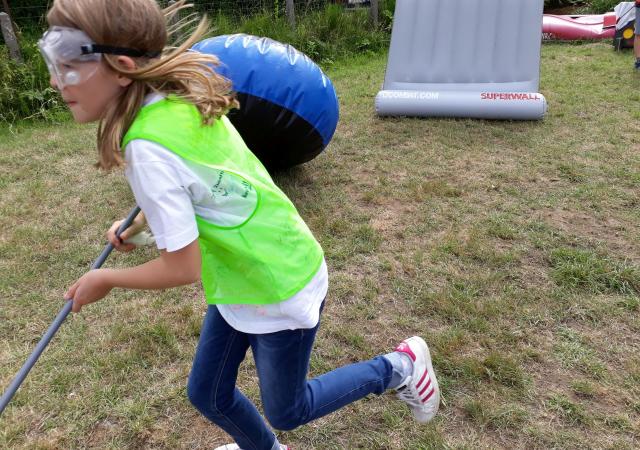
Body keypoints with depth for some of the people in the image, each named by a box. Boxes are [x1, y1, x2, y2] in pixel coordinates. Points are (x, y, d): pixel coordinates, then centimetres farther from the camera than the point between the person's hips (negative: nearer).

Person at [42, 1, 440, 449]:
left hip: (279, 290, -8)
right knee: (208, 394, 23)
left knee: (287, 411, 18)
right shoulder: (181, 100, -5)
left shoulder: (148, 148, -31)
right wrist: (139, 224, 14)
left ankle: (400, 366, 31)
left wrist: (105, 279, -8)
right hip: (241, 280, 8)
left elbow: (182, 268, -24)